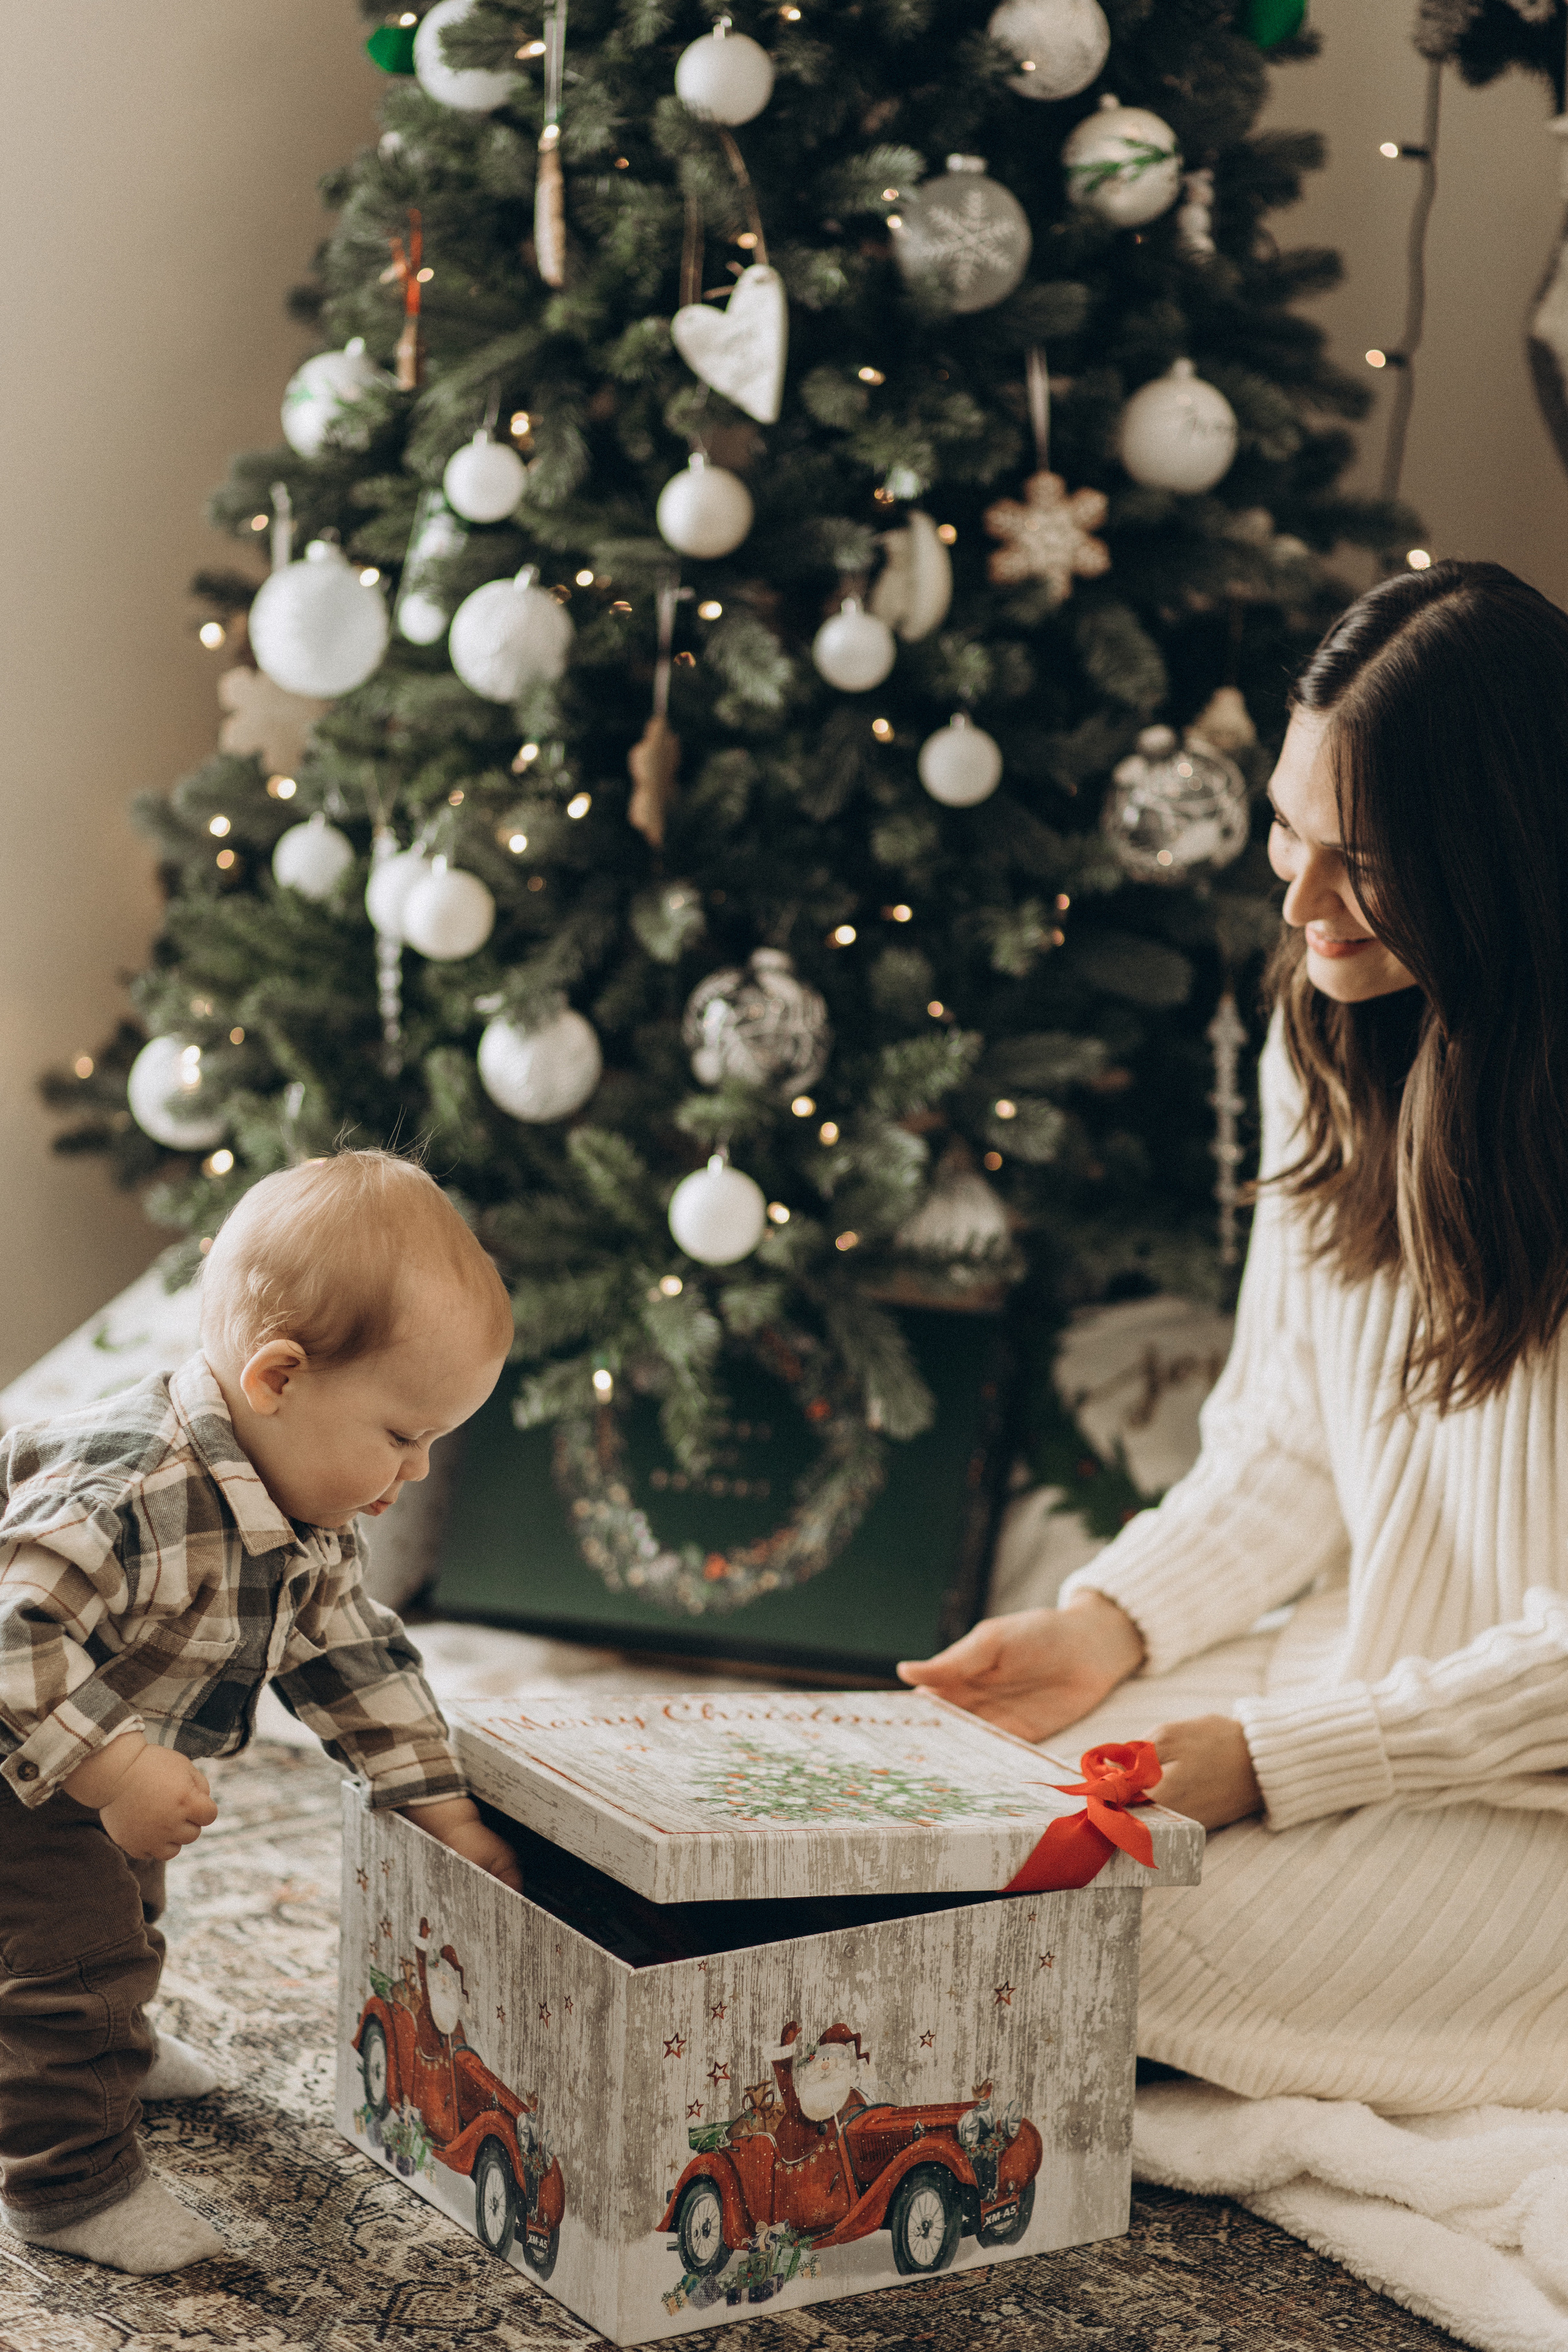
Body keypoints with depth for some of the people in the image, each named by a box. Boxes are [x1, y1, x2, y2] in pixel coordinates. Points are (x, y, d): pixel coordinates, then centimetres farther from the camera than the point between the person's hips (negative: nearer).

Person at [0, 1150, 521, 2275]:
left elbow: (353, 1658, 2)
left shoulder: (308, 1524, -9)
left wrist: (444, 1809, 1)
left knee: (125, 1889, 29)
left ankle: (109, 2049, 55)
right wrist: (112, 1770, -45)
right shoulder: (133, 1496, -41)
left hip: (99, 1764, 10)